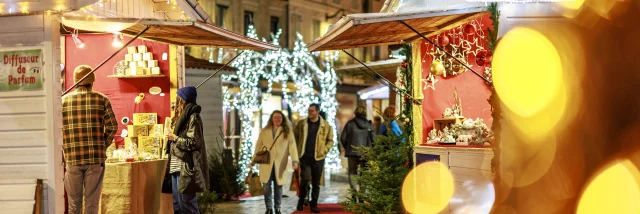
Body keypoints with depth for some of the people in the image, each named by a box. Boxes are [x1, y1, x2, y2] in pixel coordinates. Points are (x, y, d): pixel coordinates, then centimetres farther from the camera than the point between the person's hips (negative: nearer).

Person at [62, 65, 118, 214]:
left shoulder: (64, 100, 3)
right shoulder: (101, 99, 0)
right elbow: (112, 127, -3)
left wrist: (65, 148, 12)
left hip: (72, 158, 1)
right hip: (96, 157, -1)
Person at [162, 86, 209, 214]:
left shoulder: (193, 117, -10)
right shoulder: (182, 117, 18)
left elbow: (193, 142, -16)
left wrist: (175, 138, -11)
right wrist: (172, 137, 13)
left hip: (186, 167, -10)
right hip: (176, 166, 10)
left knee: (186, 203, -7)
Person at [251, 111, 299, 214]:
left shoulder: (288, 131, 4)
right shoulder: (264, 131, 10)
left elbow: (292, 146, -5)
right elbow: (259, 146, 12)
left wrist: (294, 160, -16)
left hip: (280, 163, -1)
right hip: (266, 162, 1)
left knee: (278, 186, 5)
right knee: (267, 186, -3)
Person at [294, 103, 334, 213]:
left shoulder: (326, 126, 1)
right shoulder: (301, 124, 4)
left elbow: (330, 140, 7)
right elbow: (294, 137, 10)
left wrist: (324, 151, -5)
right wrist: (297, 150, 0)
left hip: (318, 158, 1)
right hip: (305, 157, -1)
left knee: (316, 183, 5)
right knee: (305, 178, -13)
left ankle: (314, 204, 16)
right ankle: (301, 201, 8)